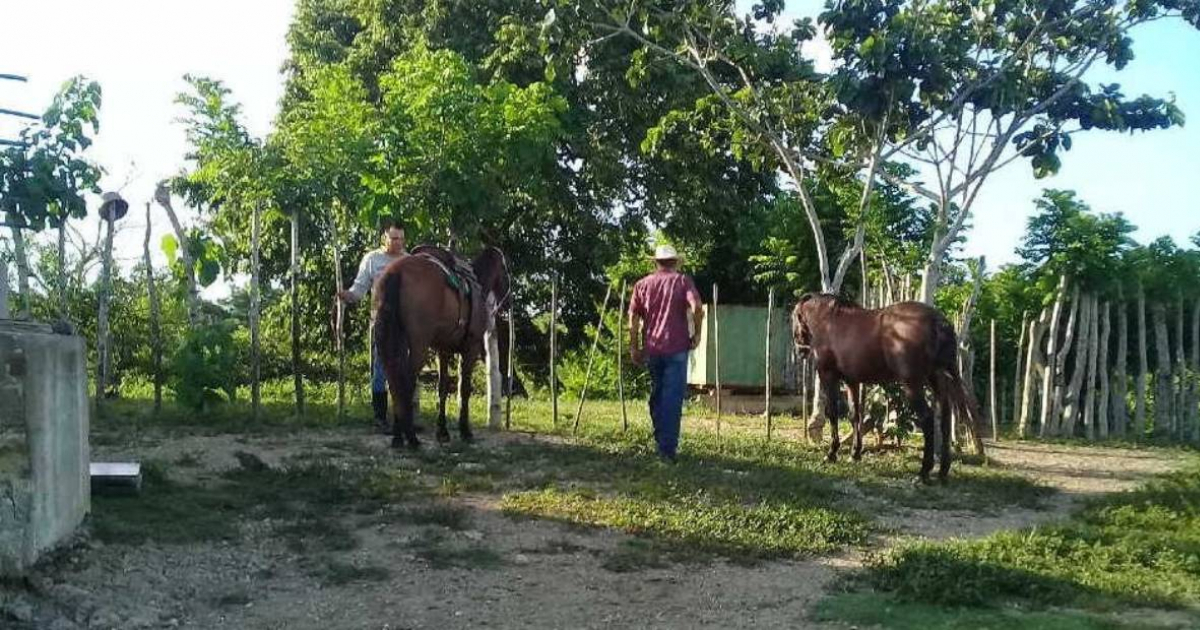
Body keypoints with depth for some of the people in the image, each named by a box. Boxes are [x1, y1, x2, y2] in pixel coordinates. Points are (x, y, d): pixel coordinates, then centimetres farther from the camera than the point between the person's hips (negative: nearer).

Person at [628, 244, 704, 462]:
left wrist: (634, 347, 10)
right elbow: (696, 307, -14)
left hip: (651, 348, 3)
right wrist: (696, 333, -2)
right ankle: (667, 449, -6)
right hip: (676, 347, -3)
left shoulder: (642, 285, 10)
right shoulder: (683, 281, 2)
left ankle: (661, 441, 25)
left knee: (656, 395, 17)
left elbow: (633, 317, 5)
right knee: (673, 398, -3)